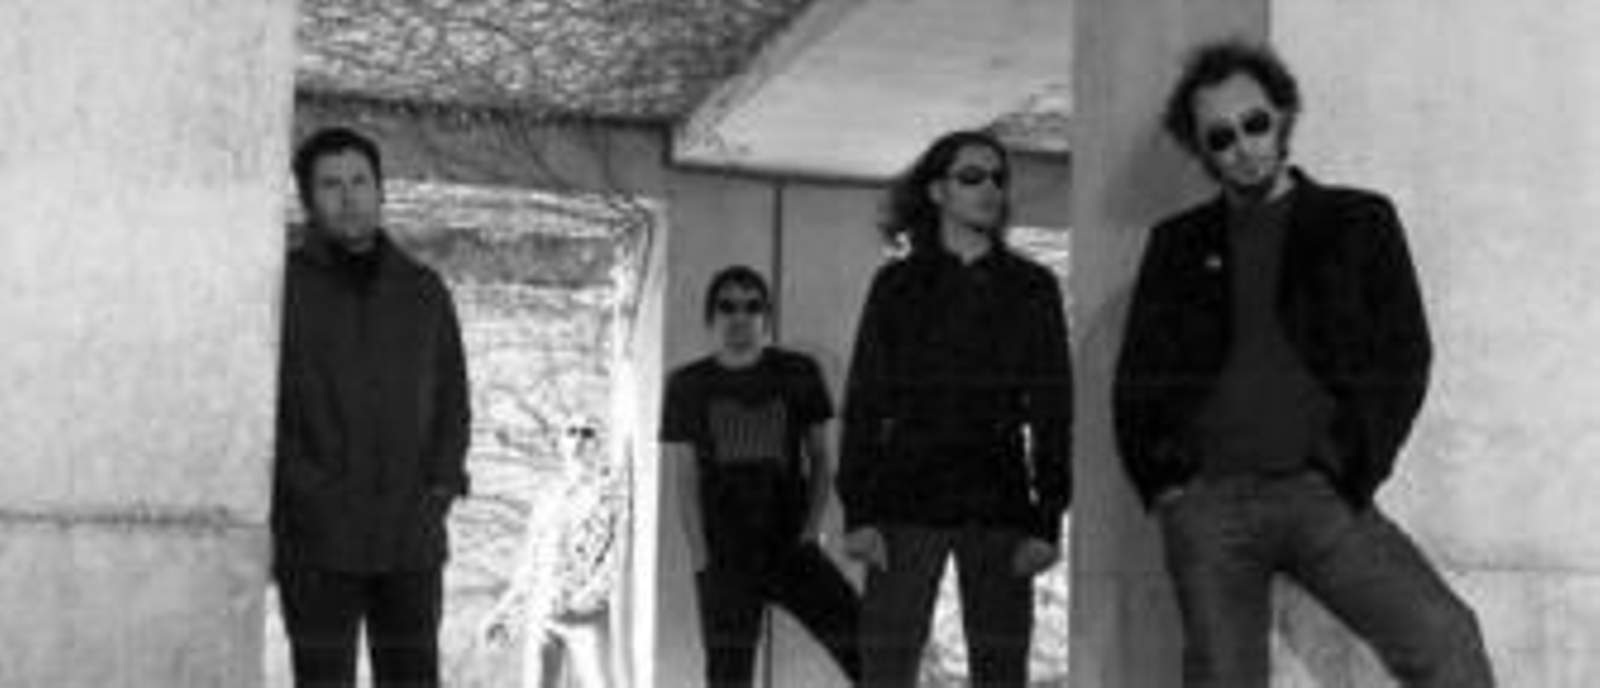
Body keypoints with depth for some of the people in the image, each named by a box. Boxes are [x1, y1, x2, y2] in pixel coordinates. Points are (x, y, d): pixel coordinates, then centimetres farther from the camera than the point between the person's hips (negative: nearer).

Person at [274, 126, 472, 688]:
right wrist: (306, 490, -11)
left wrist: (442, 486, 1)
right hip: (317, 540, -3)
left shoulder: (423, 292, 14)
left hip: (412, 538, 3)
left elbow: (452, 399, 16)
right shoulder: (282, 288, 4)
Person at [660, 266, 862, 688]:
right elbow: (686, 481, 3)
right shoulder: (688, 385, 4)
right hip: (726, 558, -1)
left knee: (863, 642, -14)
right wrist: (701, 559, -5)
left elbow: (820, 459, 9)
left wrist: (811, 531, -2)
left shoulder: (798, 373, 6)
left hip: (791, 549, 1)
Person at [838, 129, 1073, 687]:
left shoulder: (1031, 287, 9)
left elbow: (1052, 407, 6)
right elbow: (864, 403, 4)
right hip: (907, 503, -1)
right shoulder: (897, 285, 7)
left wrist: (1047, 520, -3)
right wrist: (858, 513, -6)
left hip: (999, 506, 1)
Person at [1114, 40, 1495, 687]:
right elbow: (1136, 375, 16)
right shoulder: (1178, 244, 16)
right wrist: (1162, 482, 2)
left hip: (1319, 491, -1)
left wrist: (1353, 476, -5)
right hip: (1206, 500, 1)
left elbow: (1404, 357, 6)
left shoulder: (1359, 222, 11)